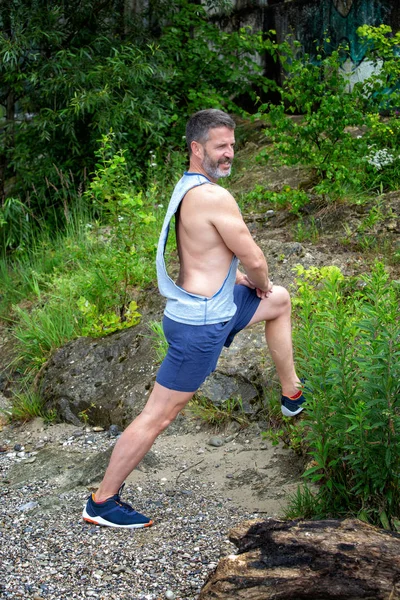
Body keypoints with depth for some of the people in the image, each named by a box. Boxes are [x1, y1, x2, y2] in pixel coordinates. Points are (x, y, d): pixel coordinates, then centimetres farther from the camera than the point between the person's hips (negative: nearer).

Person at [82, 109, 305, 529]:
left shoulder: (187, 189, 8)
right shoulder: (214, 197, -22)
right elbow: (254, 260, -16)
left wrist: (238, 278, 11)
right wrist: (259, 283, 5)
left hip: (214, 305, 10)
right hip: (199, 324, -10)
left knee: (280, 300, 26)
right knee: (159, 416, -2)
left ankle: (292, 394, 35)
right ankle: (101, 502, 9)